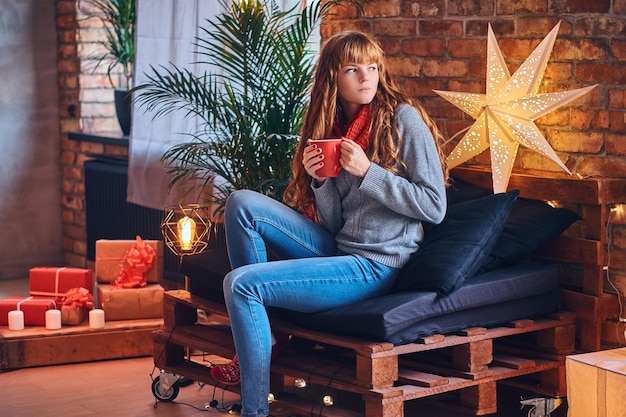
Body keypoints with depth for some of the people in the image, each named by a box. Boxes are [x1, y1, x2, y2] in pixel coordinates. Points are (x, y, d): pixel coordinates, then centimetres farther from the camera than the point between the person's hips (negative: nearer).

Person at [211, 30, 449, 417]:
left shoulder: (403, 118, -6)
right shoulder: (332, 129, 12)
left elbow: (434, 206, -11)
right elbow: (334, 223, 9)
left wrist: (366, 172, -15)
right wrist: (320, 180, -10)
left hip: (375, 266, -7)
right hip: (336, 251, 7)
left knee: (241, 283, -17)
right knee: (242, 203, -6)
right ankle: (257, 341, -2)